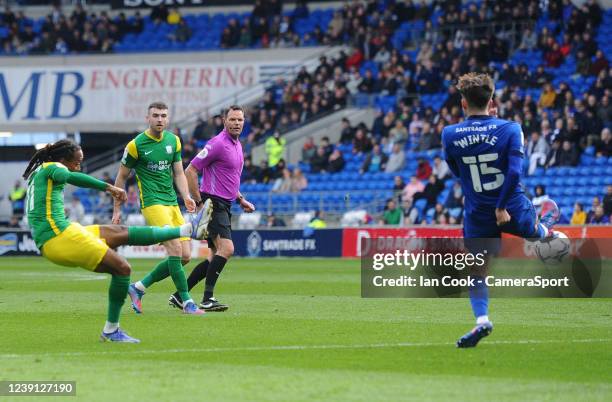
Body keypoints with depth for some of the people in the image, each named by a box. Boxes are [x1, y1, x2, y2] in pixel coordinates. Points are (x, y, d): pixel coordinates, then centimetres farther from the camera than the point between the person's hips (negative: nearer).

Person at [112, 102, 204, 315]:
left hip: (172, 203, 7)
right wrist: (117, 210, 3)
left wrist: (186, 197, -4)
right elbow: (121, 177, 3)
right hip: (152, 203, -7)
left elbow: (178, 173, 14)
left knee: (185, 256, 1)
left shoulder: (173, 141, 9)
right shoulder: (136, 145, -6)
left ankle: (139, 287, 14)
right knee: (175, 248, -21)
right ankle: (187, 302, -14)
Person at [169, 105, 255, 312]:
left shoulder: (237, 145, 16)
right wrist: (200, 202, -16)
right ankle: (208, 299, -21)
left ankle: (179, 296, 13)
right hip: (213, 205, -10)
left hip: (224, 206, 10)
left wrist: (241, 200, 18)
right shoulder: (218, 144, -13)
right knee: (226, 248, -22)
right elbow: (190, 171, -15)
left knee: (216, 257, 9)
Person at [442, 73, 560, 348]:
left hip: (477, 217, 1)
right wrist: (502, 206, -14)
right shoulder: (509, 129, -9)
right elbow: (514, 171, -19)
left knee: (476, 272, 6)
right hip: (513, 211, -1)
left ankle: (481, 319, -10)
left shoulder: (450, 135, -6)